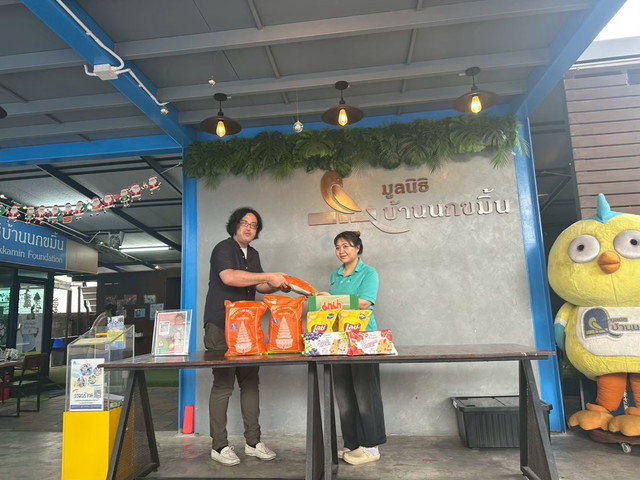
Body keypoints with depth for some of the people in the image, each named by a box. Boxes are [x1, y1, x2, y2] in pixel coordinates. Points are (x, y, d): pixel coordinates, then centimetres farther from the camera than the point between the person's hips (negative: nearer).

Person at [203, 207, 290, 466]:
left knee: (250, 382, 6)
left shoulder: (253, 254, 15)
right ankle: (219, 446, 9)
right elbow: (229, 277, -28)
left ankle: (253, 442, 16)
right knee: (223, 385, -3)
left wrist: (276, 285, -2)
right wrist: (269, 276, -28)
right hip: (220, 327, -7)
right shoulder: (223, 249, -10)